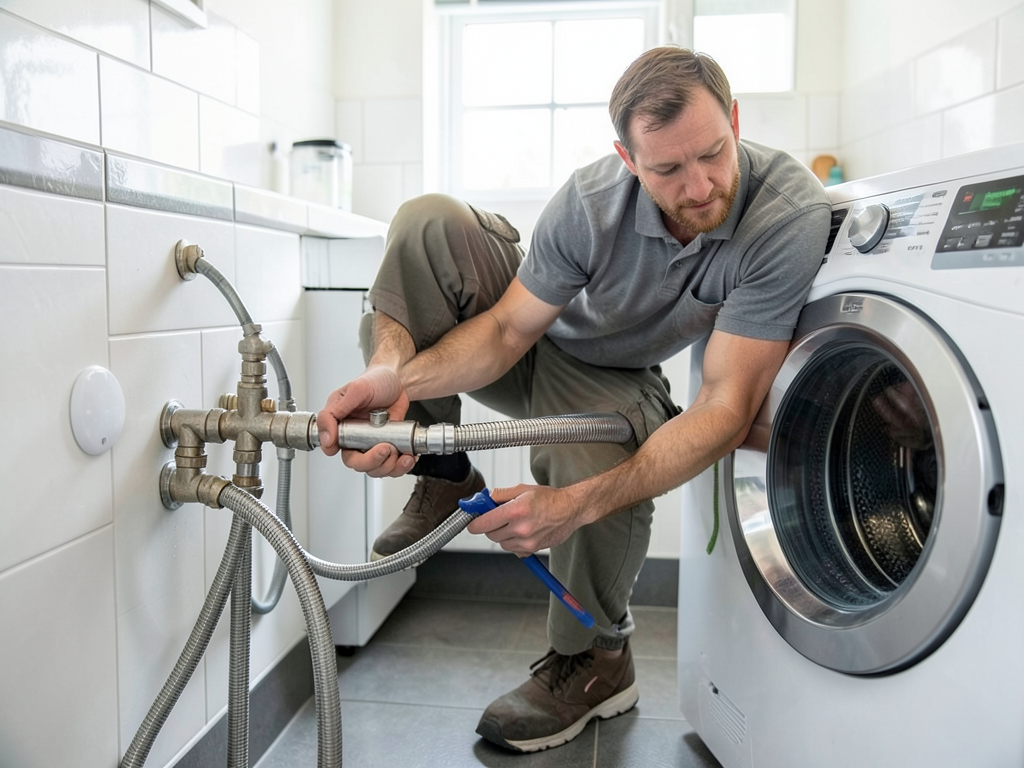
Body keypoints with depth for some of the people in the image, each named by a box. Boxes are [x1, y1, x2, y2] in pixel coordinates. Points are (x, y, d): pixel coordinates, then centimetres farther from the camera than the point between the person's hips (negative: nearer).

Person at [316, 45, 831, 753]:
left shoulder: (791, 216, -32)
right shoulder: (592, 202, -28)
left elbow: (727, 408, -35)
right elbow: (507, 328, -21)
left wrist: (577, 504, -46)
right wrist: (396, 376, -43)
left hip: (616, 380, -1)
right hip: (537, 329, 2)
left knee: (602, 460, -37)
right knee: (427, 223, -23)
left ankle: (596, 662, -3)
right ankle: (443, 479, -12)